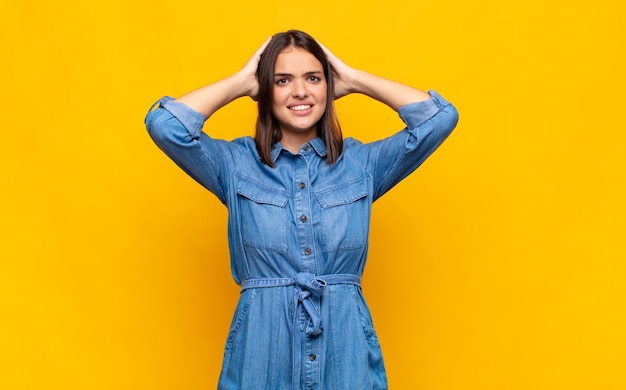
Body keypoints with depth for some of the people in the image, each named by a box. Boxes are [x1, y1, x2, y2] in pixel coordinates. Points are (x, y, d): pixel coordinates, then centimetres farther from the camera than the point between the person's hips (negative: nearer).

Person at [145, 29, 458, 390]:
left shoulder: (363, 163, 5)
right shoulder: (236, 164, 3)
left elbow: (440, 118, -4)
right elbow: (165, 124, -11)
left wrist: (353, 79, 3)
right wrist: (241, 81, 0)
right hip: (261, 353, -1)